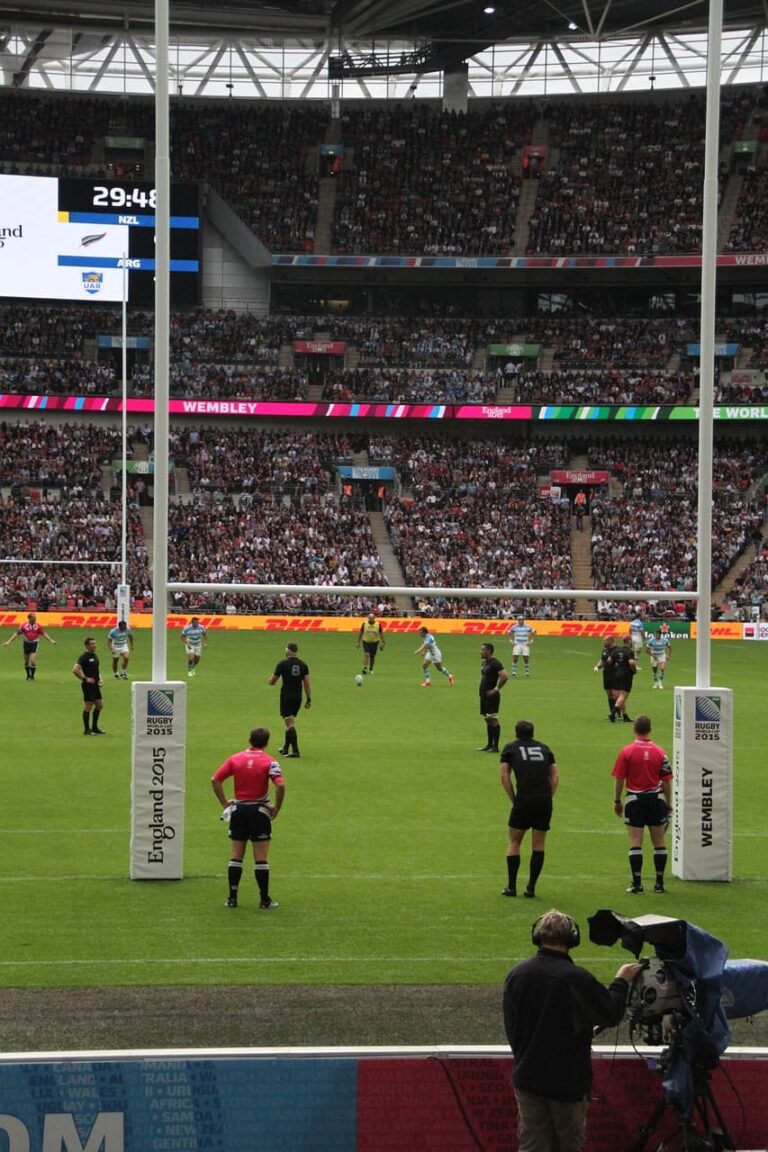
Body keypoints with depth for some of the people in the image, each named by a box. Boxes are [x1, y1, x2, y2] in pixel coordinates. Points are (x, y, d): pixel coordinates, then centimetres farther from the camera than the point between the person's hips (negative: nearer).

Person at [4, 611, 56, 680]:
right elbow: (16, 634, 2)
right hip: (26, 644, 1)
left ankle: (32, 676, 5)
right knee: (26, 662, 11)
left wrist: (51, 641, 9)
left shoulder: (38, 626, -1)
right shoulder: (23, 626, -3)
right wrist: (8, 642, 1)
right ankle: (28, 675, 29)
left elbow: (44, 634, 10)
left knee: (33, 661, -11)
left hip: (34, 644, -1)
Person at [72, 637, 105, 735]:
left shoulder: (95, 656, 14)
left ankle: (95, 727, 24)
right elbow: (75, 669, -22)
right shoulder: (84, 657, -13)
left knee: (99, 705, 13)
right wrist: (85, 679, -19)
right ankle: (87, 730, 4)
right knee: (88, 707, -4)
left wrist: (100, 679, 11)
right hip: (88, 685, -9)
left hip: (95, 685, 9)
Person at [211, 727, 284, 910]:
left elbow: (215, 780, -1)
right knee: (261, 858, 1)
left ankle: (232, 898, 7)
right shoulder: (269, 762, -7)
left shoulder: (234, 759, 3)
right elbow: (280, 785, -20)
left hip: (238, 810, 3)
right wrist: (277, 807, -7)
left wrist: (225, 804, 3)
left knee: (236, 855, 9)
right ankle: (264, 899, 3)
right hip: (259, 811, -3)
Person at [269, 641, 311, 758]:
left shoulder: (283, 664, -9)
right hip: (298, 697, 5)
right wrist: (309, 699, 6)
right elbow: (307, 683, 1)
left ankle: (295, 751, -15)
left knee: (290, 724, -6)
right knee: (290, 723, 19)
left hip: (286, 697, -5)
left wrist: (272, 678, 22)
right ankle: (286, 749, 29)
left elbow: (272, 681, -2)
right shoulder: (303, 665, 3)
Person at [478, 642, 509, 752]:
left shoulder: (495, 663, -15)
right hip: (484, 695, 10)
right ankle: (489, 745, 20)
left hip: (492, 696, -10)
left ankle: (495, 746, -6)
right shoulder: (484, 663, 14)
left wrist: (496, 689, -21)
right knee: (487, 720, 13)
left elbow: (505, 676, -26)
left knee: (493, 720, -8)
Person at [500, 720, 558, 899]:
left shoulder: (510, 748, 11)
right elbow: (555, 777, 11)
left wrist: (514, 799, 6)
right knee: (538, 844, 10)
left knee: (514, 842, 12)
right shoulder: (544, 748, 18)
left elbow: (505, 776, 1)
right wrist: (548, 798, 11)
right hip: (545, 800, 2)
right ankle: (531, 888, 9)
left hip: (524, 800, -2)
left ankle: (511, 886, 10)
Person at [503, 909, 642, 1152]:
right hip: (568, 1081, -3)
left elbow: (510, 1027, 5)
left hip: (527, 1077, 3)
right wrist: (620, 983, 9)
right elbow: (611, 1015, -8)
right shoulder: (578, 979, -22)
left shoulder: (516, 975, -6)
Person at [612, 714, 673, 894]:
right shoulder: (660, 752, -2)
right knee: (659, 842, 9)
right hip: (656, 799, 2)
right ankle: (659, 882, 11)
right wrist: (669, 803, 11)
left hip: (635, 800, -2)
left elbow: (619, 779, -5)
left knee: (635, 843, 1)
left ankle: (637, 883, -3)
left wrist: (617, 801, 6)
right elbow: (667, 781, 1)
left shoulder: (626, 752, -6)